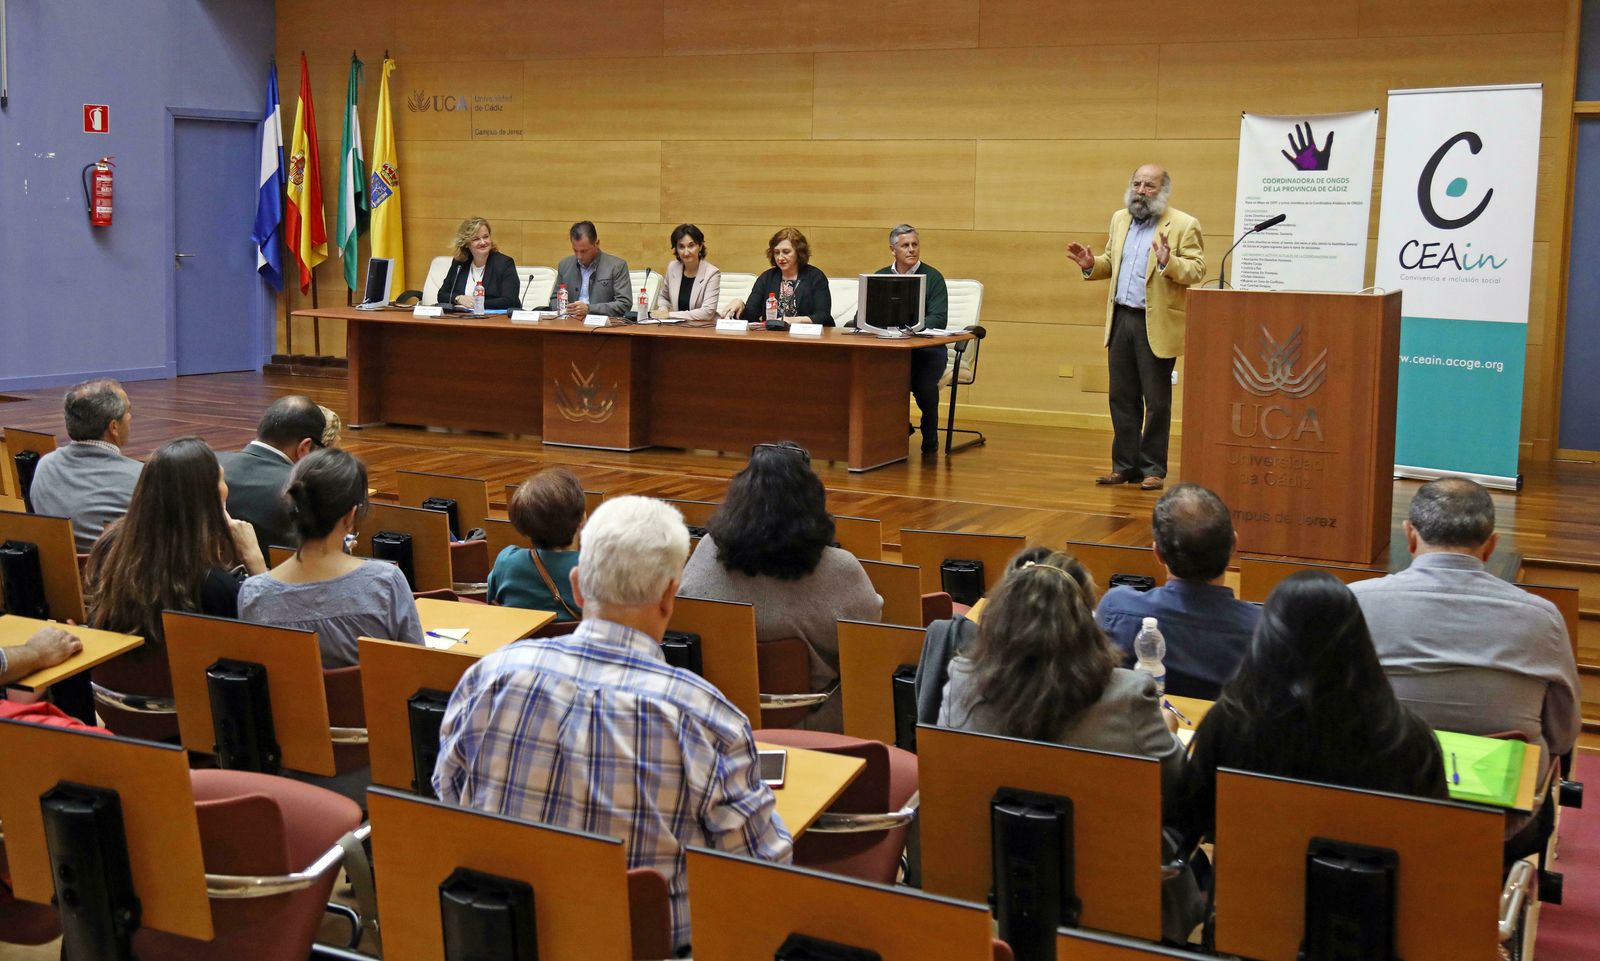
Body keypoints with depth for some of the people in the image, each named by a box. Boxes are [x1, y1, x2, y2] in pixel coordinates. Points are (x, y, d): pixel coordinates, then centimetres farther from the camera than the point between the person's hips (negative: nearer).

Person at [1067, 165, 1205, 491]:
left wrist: (1169, 262, -29)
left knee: (1156, 400, 2)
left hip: (1156, 326, -6)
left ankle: (1153, 469, 10)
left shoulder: (1183, 225, -6)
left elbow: (1197, 270, -11)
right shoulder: (1120, 219, 13)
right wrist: (1091, 264, 1)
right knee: (1122, 398, 10)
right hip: (1121, 320, 6)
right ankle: (1124, 465, 18)